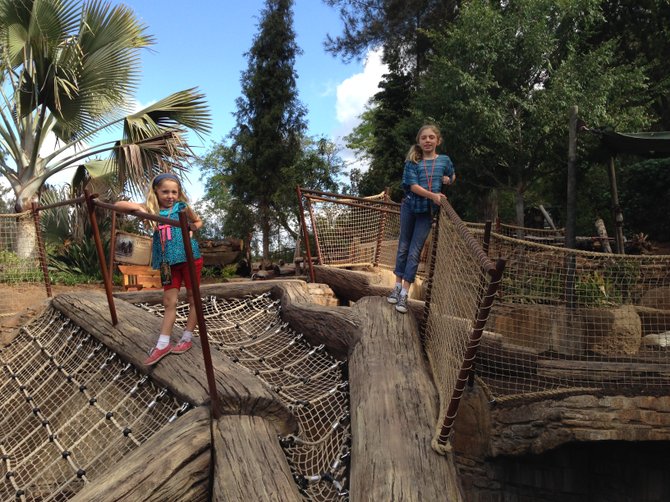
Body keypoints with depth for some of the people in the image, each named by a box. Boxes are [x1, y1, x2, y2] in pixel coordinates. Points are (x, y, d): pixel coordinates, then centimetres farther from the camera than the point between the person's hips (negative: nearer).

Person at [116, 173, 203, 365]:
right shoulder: (152, 209, 2)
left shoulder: (182, 207, -1)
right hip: (169, 262, 2)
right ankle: (162, 345, 9)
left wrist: (191, 228, -4)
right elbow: (119, 205, -1)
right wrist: (137, 207, -17)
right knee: (169, 303, 5)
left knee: (193, 299, 7)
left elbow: (198, 222, 16)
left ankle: (187, 338, 20)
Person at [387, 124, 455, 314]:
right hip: (410, 206, 0)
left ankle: (405, 293, 1)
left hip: (428, 211, 0)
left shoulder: (444, 160, 3)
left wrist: (448, 179, -2)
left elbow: (452, 176, 22)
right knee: (403, 247, 8)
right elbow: (413, 186, -15)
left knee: (415, 251, -1)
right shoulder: (413, 162, -3)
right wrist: (433, 195, -29)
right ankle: (398, 285, 20)